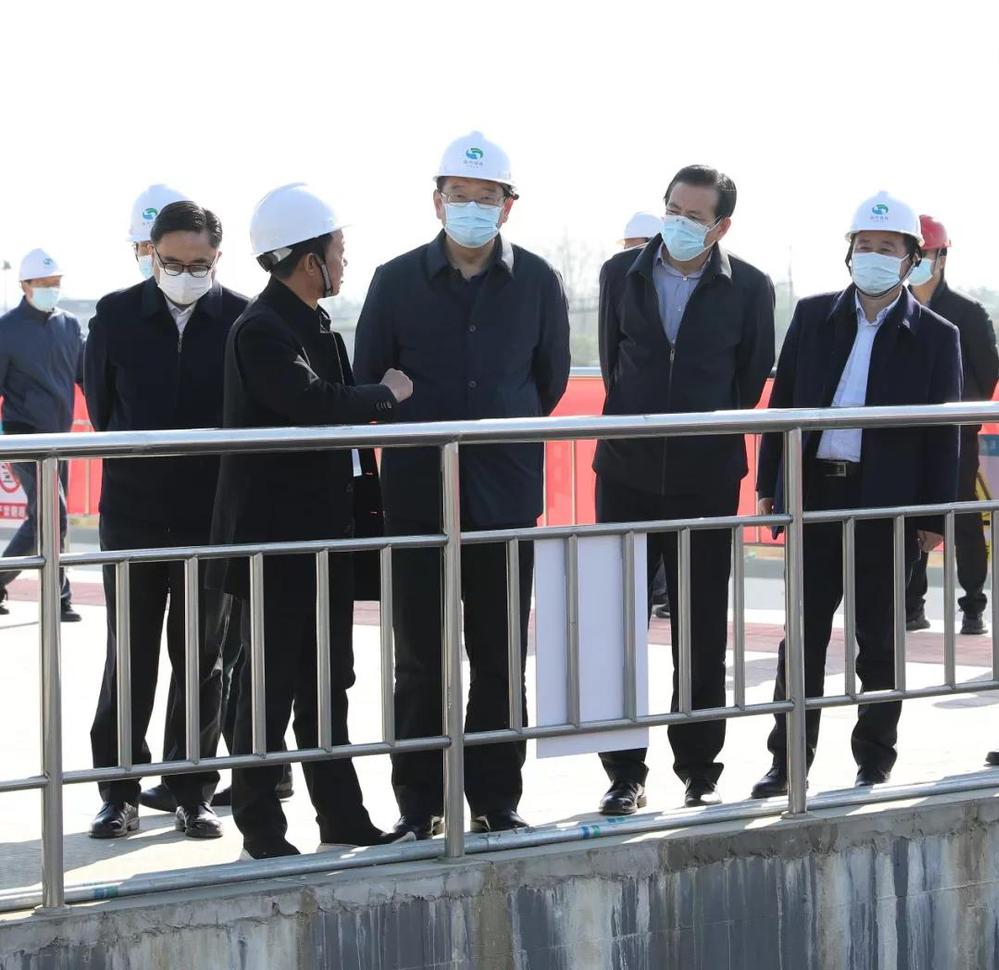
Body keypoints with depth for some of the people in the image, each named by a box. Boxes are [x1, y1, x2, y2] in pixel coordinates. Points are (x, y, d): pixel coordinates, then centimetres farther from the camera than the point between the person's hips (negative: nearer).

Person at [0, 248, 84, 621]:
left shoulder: (69, 325, 10)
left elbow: (87, 377, 15)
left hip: (59, 437, 6)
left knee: (41, 520, 9)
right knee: (52, 517, -13)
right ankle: (58, 597, -4)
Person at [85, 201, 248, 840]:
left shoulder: (240, 319, -5)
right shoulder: (118, 314, 0)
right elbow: (101, 402, 11)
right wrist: (130, 457, 11)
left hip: (212, 513, -1)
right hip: (133, 511, 1)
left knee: (202, 660, 7)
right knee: (129, 660, 4)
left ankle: (193, 791, 15)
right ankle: (120, 792, 11)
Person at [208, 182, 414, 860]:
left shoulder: (318, 327, 13)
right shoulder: (262, 331, -16)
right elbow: (316, 404, -28)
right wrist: (388, 394, -13)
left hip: (322, 533, 9)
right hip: (275, 535, -9)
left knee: (327, 681, 14)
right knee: (272, 684, -2)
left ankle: (342, 817, 21)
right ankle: (261, 828, 6)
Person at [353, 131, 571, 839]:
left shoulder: (537, 283, 3)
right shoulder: (398, 281, 0)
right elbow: (368, 382, 8)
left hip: (506, 494, 1)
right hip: (418, 497, -1)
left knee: (501, 659, 5)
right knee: (421, 660, 3)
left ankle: (496, 800, 13)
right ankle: (419, 803, 10)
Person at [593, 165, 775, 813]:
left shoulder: (749, 289, -3)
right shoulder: (622, 274, 3)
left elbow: (754, 374, 9)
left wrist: (716, 430, 10)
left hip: (706, 479, -1)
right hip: (627, 474, 2)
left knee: (704, 634, 5)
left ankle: (700, 772, 14)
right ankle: (626, 775, 8)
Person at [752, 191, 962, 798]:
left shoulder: (935, 337, 1)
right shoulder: (813, 317, 7)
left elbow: (944, 432, 0)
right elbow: (784, 401, 10)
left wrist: (934, 515, -4)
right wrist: (771, 485, 5)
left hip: (887, 504, -2)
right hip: (816, 493, 2)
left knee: (878, 639, 7)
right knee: (803, 634, 4)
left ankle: (875, 760, 18)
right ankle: (789, 761, 10)